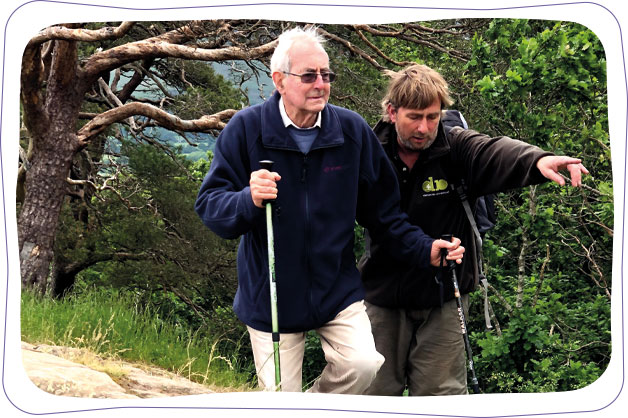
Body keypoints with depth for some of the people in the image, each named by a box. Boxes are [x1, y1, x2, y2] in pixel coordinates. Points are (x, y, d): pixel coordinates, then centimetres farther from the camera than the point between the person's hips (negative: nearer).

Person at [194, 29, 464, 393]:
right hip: (272, 295, -1)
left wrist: (424, 249, -6)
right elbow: (210, 206, -12)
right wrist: (248, 200, -32)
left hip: (338, 288, 1)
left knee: (363, 364, -18)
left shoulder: (353, 130, -4)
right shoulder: (246, 128, -10)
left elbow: (381, 209, 4)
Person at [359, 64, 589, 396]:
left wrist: (537, 160, -53)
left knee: (439, 391, 3)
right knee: (378, 389, 9)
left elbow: (495, 153, -31)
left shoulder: (456, 147, -10)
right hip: (383, 293, 1)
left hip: (442, 295, -1)